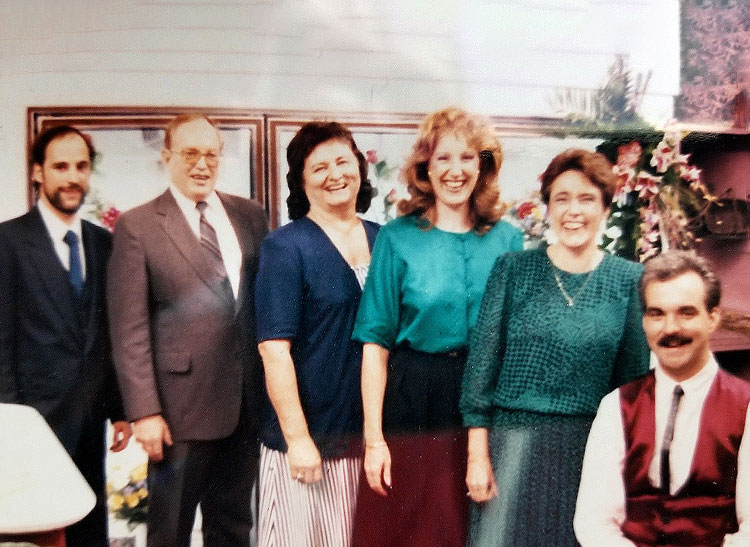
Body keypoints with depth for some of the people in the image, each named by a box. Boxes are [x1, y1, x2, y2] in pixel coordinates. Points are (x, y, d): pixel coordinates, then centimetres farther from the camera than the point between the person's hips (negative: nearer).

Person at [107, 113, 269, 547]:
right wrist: (145, 412, -13)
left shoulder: (250, 216, 7)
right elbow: (130, 330, -8)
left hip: (246, 400, 4)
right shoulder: (137, 226, -5)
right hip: (182, 405, -4)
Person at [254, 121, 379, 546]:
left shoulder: (383, 240, 7)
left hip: (370, 433, 5)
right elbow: (274, 349, -12)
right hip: (309, 438, -4)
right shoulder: (286, 246, -7)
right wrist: (298, 438, -16)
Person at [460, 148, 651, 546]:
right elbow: (482, 360, -3)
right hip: (514, 441, -1)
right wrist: (478, 454, -6)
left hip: (592, 450, 2)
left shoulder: (628, 279, 2)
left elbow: (635, 373, 6)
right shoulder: (513, 270, -2)